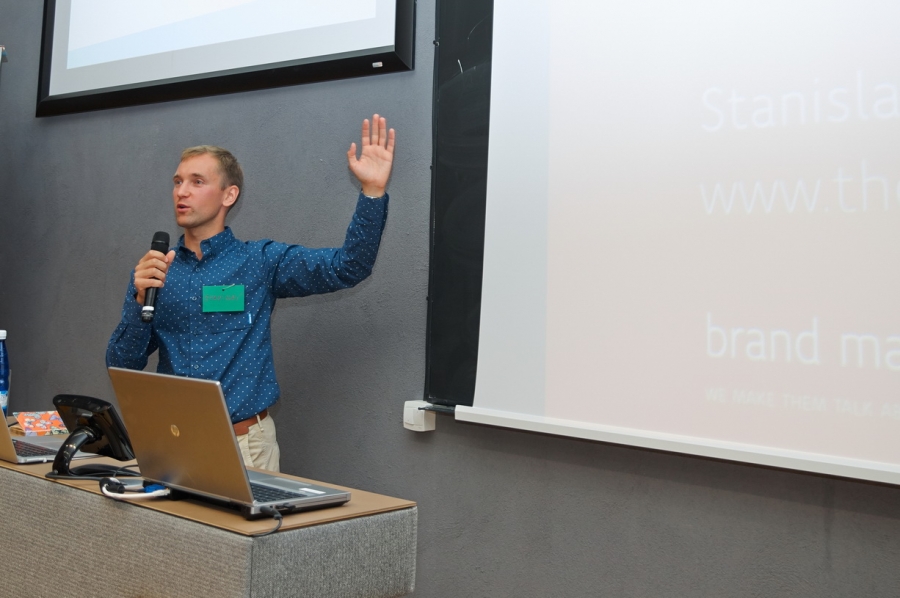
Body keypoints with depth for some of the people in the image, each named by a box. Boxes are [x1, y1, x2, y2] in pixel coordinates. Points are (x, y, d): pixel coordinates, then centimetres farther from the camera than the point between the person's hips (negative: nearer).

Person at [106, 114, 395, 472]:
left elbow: (347, 267, -12)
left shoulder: (260, 261, -1)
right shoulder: (152, 271, 6)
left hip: (245, 443, -2)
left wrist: (372, 191, -23)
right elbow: (122, 367, 2)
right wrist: (141, 300, -14)